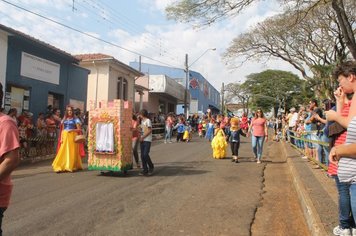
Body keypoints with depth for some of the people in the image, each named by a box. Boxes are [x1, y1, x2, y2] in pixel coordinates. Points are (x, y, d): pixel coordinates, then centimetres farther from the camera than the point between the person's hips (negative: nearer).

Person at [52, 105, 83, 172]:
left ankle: (71, 166, 4)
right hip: (65, 137, 3)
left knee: (71, 151, -3)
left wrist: (72, 130, -16)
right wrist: (61, 138, 3)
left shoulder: (75, 119, 4)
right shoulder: (64, 119, 15)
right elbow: (62, 130, 13)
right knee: (63, 152, -2)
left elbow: (79, 129, 0)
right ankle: (61, 167, -1)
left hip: (72, 137, -3)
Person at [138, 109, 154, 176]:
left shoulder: (148, 121, -8)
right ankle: (145, 170, 11)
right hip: (142, 140, 8)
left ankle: (151, 167, 8)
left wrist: (142, 137, -13)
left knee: (145, 154, -13)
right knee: (142, 155, 4)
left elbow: (150, 130, -13)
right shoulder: (142, 121, 17)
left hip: (147, 140, -8)